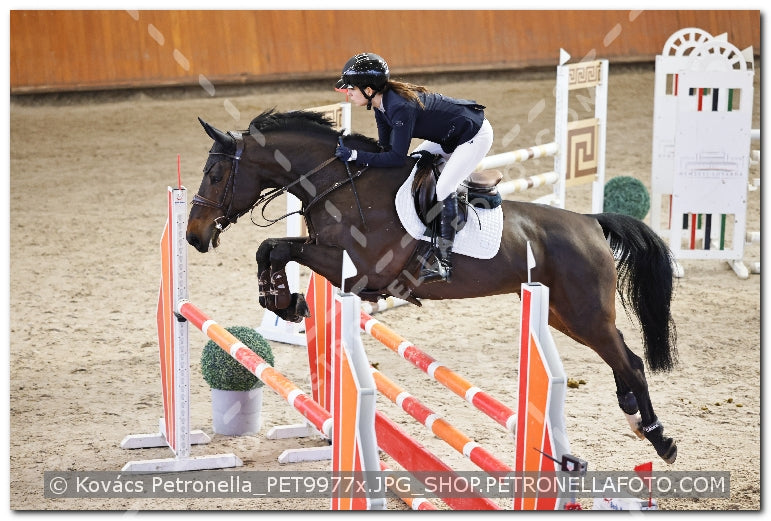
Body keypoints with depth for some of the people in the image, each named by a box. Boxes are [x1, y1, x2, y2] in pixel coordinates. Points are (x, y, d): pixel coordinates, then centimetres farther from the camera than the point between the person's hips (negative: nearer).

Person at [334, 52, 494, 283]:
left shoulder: (400, 107, -32)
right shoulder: (382, 102, -4)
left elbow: (397, 157, -31)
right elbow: (386, 147, 1)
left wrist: (355, 156, -30)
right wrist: (351, 147, -10)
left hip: (475, 135, -10)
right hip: (449, 136, 10)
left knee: (444, 188, -19)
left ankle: (443, 262, -16)